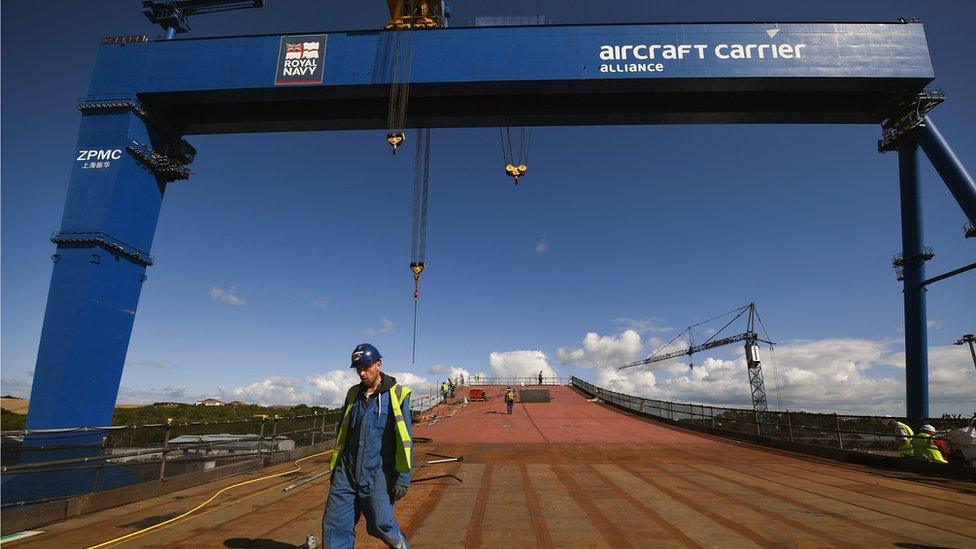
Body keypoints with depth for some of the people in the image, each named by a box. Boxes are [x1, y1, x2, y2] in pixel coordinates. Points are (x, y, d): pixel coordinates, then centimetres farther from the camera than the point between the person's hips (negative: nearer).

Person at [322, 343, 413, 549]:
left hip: (377, 476, -5)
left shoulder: (396, 395, -8)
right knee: (334, 525, 2)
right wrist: (335, 467, 18)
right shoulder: (353, 394, 9)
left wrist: (403, 478, -11)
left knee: (380, 525, 1)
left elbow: (405, 439, -9)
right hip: (346, 473, 5)